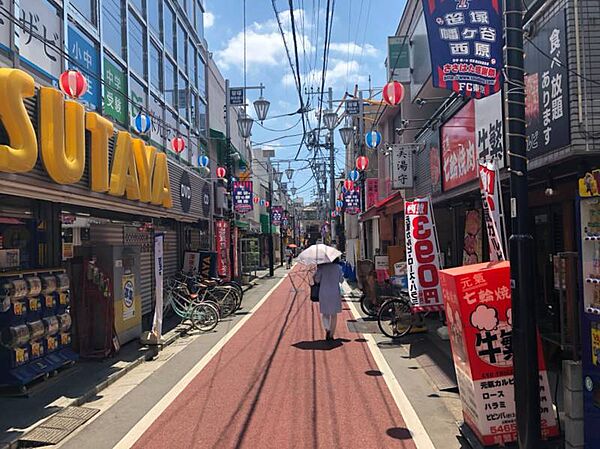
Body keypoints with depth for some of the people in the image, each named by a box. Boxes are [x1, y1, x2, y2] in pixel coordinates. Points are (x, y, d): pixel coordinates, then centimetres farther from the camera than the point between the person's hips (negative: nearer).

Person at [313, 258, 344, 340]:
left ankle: (327, 329, -12)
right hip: (335, 293, 0)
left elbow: (317, 280, -7)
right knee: (334, 314, 12)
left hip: (323, 293, 0)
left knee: (325, 313, 14)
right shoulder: (338, 267, -3)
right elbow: (341, 280, 2)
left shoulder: (321, 267, -5)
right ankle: (331, 335, 12)